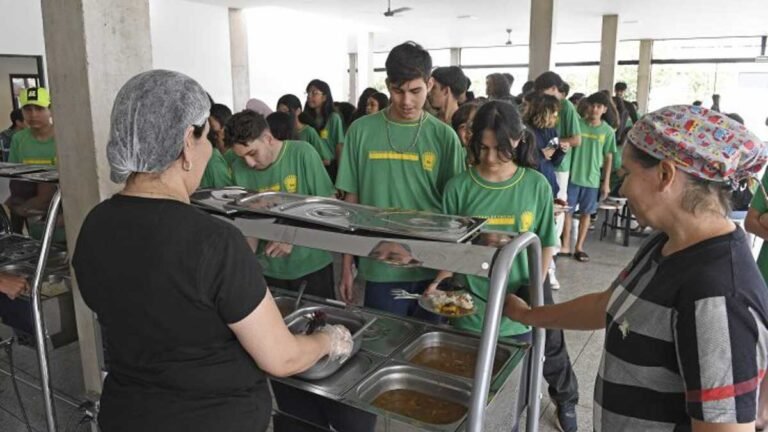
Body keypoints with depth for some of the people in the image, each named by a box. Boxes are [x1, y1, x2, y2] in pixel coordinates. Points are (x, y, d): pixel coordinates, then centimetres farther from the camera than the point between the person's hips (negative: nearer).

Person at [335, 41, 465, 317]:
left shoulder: (444, 136, -3)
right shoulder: (361, 131, -3)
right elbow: (352, 202, 2)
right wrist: (347, 266, 2)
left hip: (433, 269, 1)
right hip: (380, 268, 0)